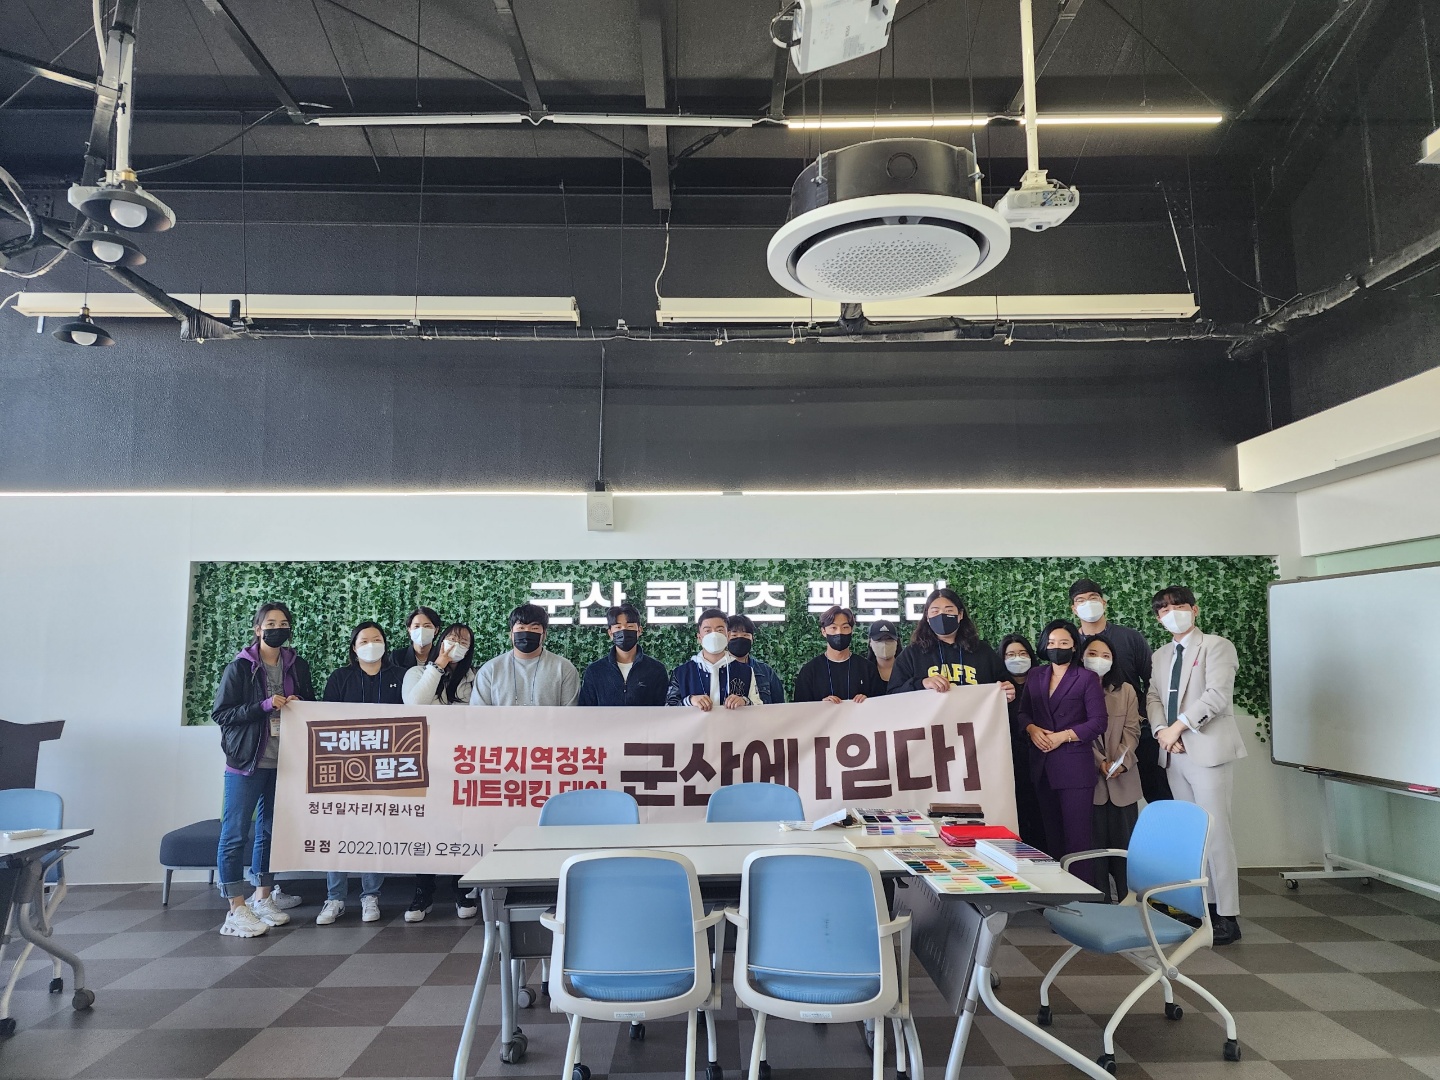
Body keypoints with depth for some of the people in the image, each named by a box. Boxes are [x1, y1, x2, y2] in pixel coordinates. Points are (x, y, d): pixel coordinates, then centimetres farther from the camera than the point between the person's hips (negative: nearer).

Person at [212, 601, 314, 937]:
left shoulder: (297, 666, 7)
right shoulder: (240, 667, -5)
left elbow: (311, 704, 17)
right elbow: (220, 713, -7)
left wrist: (299, 705, -6)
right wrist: (264, 706, -18)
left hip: (283, 762, 4)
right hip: (246, 762, -4)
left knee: (270, 830, 12)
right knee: (234, 833, -3)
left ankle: (261, 897, 24)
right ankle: (236, 910, 4)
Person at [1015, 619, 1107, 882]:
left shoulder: (1087, 678, -1)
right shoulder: (1035, 676, 13)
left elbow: (1097, 723, -6)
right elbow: (1021, 713, 13)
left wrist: (1063, 736, -13)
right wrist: (1032, 729, -7)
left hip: (1075, 765, -5)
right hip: (1042, 766, 5)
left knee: (1077, 838, -5)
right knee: (1052, 836, 10)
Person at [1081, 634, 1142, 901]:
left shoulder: (1126, 690, 8)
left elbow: (1132, 731, 2)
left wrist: (1120, 761, -13)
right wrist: (1099, 761, -15)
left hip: (1123, 778, 2)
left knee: (1125, 839, 2)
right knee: (1096, 840, 1)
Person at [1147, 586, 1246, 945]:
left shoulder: (1216, 646, -2)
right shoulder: (1160, 656, 18)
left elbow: (1217, 694, -13)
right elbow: (1154, 697, 12)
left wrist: (1179, 726, -14)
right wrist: (1161, 730, -6)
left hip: (1208, 751, -6)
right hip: (1175, 755, 6)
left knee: (1216, 833, -7)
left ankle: (1227, 916, -1)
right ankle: (1206, 903, 20)